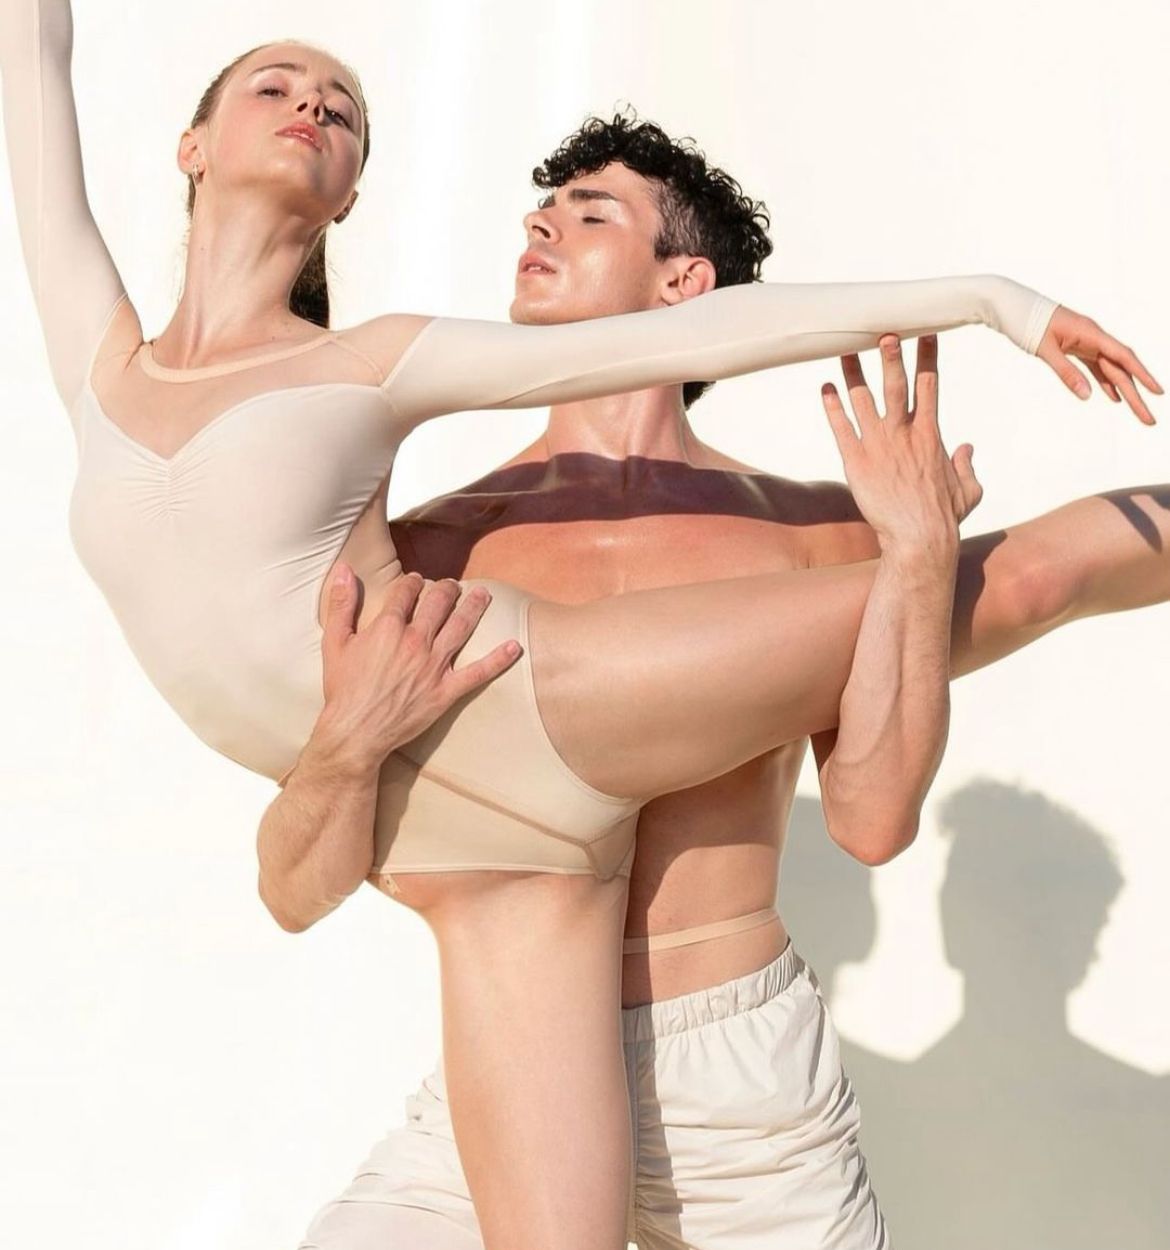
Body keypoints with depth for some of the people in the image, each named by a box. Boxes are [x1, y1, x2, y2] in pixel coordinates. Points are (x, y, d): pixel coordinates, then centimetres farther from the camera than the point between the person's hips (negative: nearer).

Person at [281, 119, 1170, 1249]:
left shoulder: (810, 532, -1)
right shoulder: (426, 553, -2)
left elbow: (870, 817, -14)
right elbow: (299, 888, -6)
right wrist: (350, 741, -26)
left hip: (747, 1086, 1)